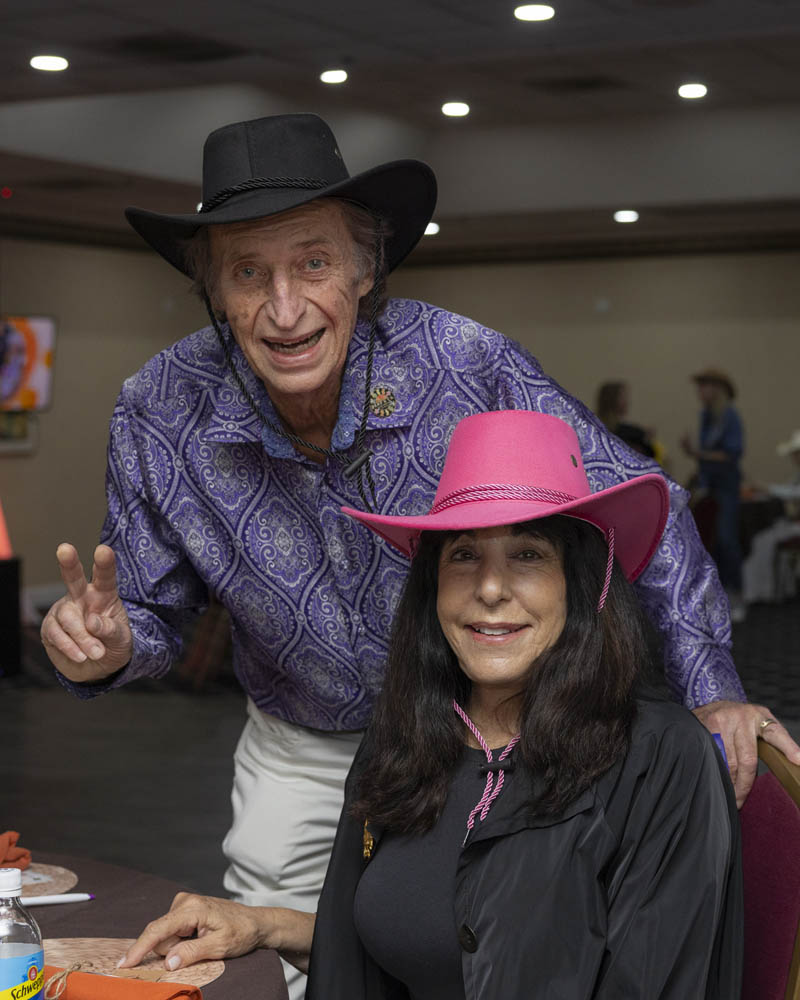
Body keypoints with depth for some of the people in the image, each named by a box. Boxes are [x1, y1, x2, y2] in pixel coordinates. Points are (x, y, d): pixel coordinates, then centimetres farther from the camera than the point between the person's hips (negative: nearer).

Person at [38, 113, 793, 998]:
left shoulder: (469, 367, -26)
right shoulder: (159, 414, -19)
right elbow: (152, 607, -6)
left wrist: (709, 688, -18)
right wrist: (108, 645, -29)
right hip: (297, 752, 2)